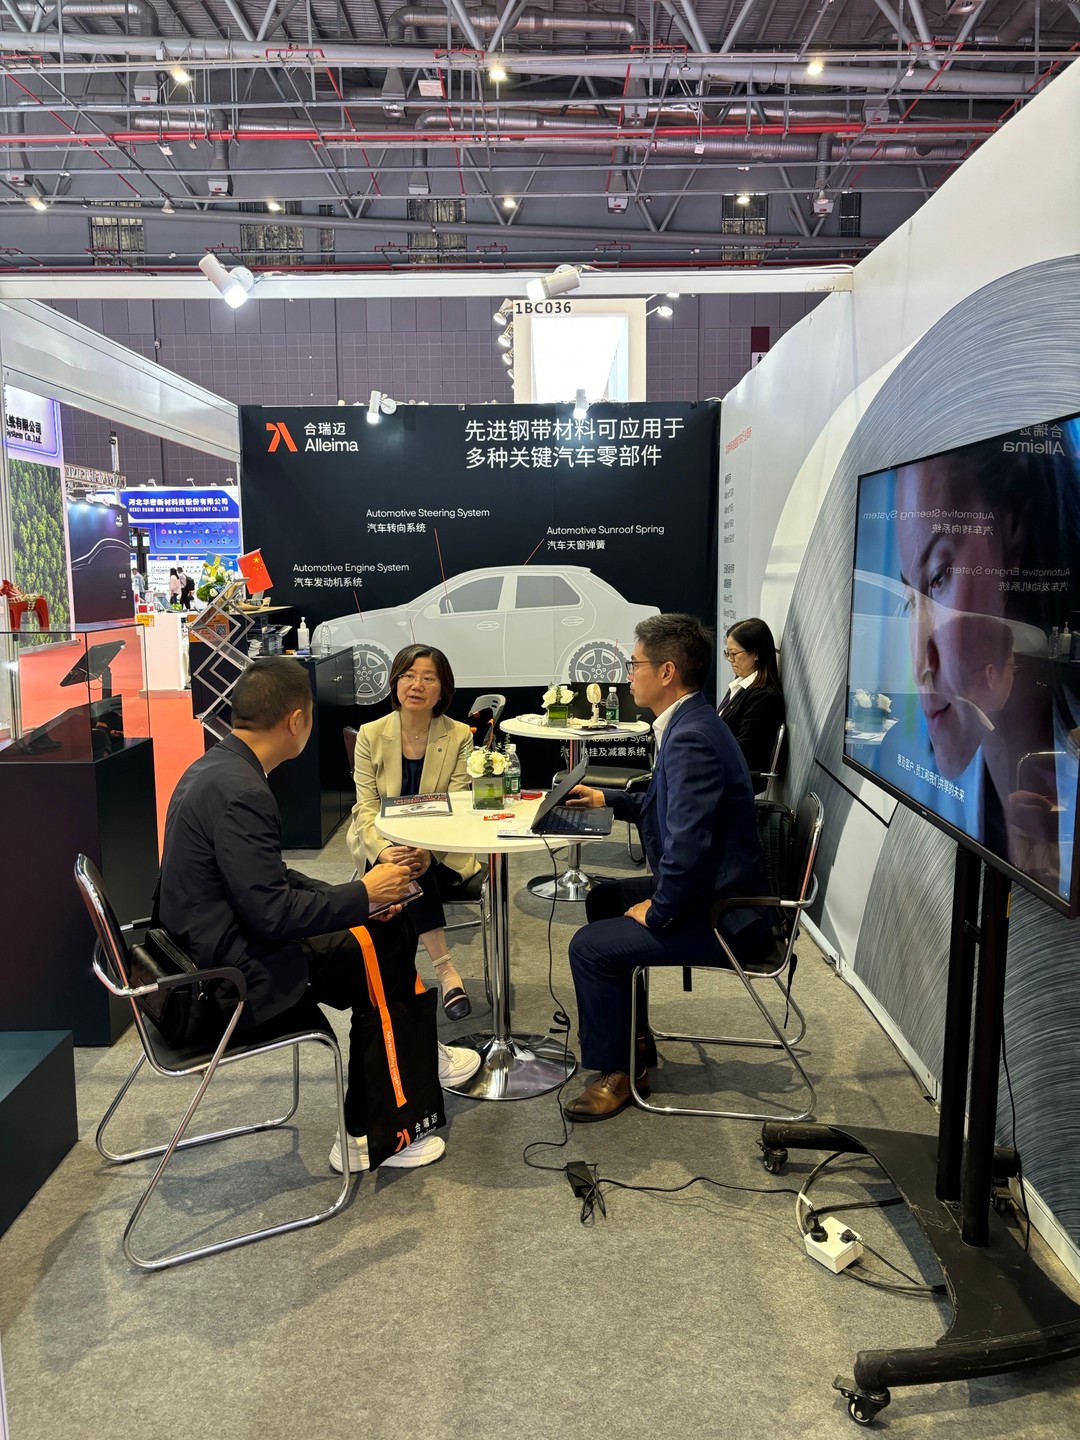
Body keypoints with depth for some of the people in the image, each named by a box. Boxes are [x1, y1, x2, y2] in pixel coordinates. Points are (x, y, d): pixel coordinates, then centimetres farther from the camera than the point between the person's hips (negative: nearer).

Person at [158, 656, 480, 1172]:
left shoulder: (214, 768, 6)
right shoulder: (239, 791, -26)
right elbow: (272, 913, -26)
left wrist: (354, 897, 4)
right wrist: (362, 894, -13)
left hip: (210, 953, 9)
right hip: (234, 985, -9)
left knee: (389, 931, 11)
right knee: (380, 956, -2)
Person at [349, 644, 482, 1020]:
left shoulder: (460, 736, -5)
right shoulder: (371, 735, -2)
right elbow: (367, 807, -6)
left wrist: (427, 851, -30)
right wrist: (383, 851, -27)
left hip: (441, 851, 0)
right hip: (383, 845, 0)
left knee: (417, 872, -31)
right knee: (409, 874, -31)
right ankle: (446, 969, -29)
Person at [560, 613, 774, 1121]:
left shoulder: (691, 739, -26)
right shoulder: (691, 723, 7)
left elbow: (688, 847, -31)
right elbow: (667, 807, 24)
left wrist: (657, 913, -18)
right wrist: (608, 799, 21)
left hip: (721, 916, -11)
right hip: (711, 889, 11)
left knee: (590, 946, -11)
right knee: (602, 898, 22)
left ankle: (615, 1071, 10)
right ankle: (634, 1038, 32)